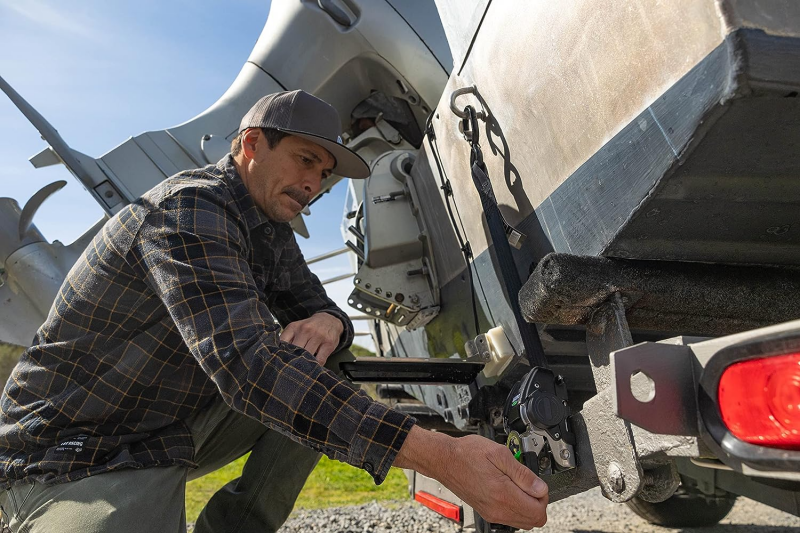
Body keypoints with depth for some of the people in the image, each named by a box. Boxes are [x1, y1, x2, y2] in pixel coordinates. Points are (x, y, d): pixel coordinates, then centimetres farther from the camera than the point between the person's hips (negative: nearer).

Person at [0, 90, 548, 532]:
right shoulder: (189, 210, -24)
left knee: (328, 372, -3)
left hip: (180, 430, 9)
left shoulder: (272, 231, 4)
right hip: (76, 453, -8)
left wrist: (328, 323, -21)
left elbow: (315, 304, 7)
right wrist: (440, 455, -44)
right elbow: (246, 363, -38)